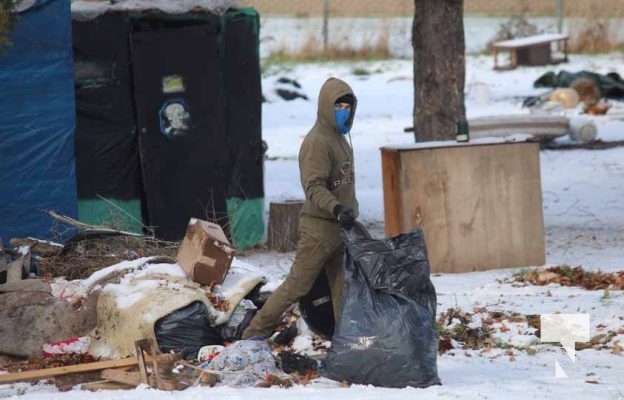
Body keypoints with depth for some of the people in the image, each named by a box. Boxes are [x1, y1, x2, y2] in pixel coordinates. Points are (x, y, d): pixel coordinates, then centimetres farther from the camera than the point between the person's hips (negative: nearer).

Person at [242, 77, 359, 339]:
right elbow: (314, 187, -27)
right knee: (297, 285, -6)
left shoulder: (340, 139, 15)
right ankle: (255, 333, 0)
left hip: (340, 227, 9)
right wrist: (337, 209, -41)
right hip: (320, 227, -9)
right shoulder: (317, 142, -16)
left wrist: (348, 212, 24)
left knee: (341, 287, 9)